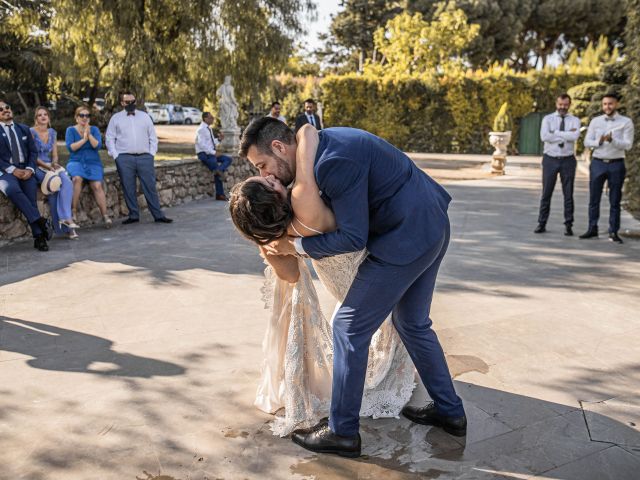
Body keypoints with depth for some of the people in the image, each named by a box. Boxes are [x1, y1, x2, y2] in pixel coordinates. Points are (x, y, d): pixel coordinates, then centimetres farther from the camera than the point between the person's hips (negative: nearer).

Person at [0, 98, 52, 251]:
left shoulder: (24, 129, 19)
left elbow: (33, 152, 13)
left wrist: (30, 169, -6)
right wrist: (13, 170, -15)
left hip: (25, 170, 2)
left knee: (31, 190, -27)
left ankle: (38, 236, -27)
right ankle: (40, 220, -32)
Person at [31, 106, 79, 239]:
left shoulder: (52, 133, 16)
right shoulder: (31, 132, -1)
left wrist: (54, 163, -6)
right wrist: (46, 165, -19)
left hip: (51, 166, 5)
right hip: (37, 167, -4)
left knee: (67, 182, -28)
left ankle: (65, 218, -34)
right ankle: (63, 226, -30)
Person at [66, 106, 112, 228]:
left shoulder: (94, 129, 10)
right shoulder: (70, 130, 8)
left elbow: (98, 146, -4)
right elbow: (70, 147, -6)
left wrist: (89, 134, -14)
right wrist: (84, 139, -9)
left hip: (93, 163, 1)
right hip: (76, 162, -1)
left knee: (97, 185, -24)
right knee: (77, 178, -33)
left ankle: (105, 215, -21)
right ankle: (74, 212, -26)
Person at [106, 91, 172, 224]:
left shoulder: (145, 116, 13)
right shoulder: (116, 118, 9)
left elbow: (153, 137, 13)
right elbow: (110, 139, 8)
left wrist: (152, 153, 3)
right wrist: (115, 156, -2)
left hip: (145, 157, 1)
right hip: (124, 159, 0)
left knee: (150, 187, -1)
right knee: (128, 188, 1)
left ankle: (158, 215, 2)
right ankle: (133, 215, 11)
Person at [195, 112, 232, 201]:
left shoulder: (209, 129, 14)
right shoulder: (201, 130, -13)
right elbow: (202, 145, -22)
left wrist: (219, 139, 3)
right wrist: (213, 152, -22)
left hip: (211, 153, 9)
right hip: (204, 154, -9)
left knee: (229, 159, -5)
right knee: (217, 173, -15)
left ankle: (218, 170, -23)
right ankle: (220, 195, -8)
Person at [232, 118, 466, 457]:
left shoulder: (334, 162, -23)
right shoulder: (324, 143, 8)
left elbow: (353, 238, -21)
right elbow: (328, 207, 17)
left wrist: (296, 247, -11)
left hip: (405, 240, -10)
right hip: (433, 227, 10)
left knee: (350, 327, 0)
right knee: (413, 323, 23)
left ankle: (342, 431, 13)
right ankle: (449, 411, 36)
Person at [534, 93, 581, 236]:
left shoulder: (575, 120, 4)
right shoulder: (547, 119, 2)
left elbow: (575, 136, -17)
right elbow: (544, 137, -16)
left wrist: (555, 132, -15)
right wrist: (566, 135, -14)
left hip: (568, 160, 1)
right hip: (550, 160, 0)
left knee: (568, 194, 5)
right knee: (546, 193, 4)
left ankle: (568, 225, 13)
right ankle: (542, 224, 12)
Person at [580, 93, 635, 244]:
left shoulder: (626, 122, -1)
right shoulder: (595, 121, 6)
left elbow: (627, 145, -9)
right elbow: (587, 142, 2)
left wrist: (612, 140, -25)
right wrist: (599, 142, -18)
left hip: (616, 164, -2)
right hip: (597, 163, 2)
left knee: (615, 201, 4)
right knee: (594, 199, 6)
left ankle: (613, 232, 11)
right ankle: (592, 229, 16)